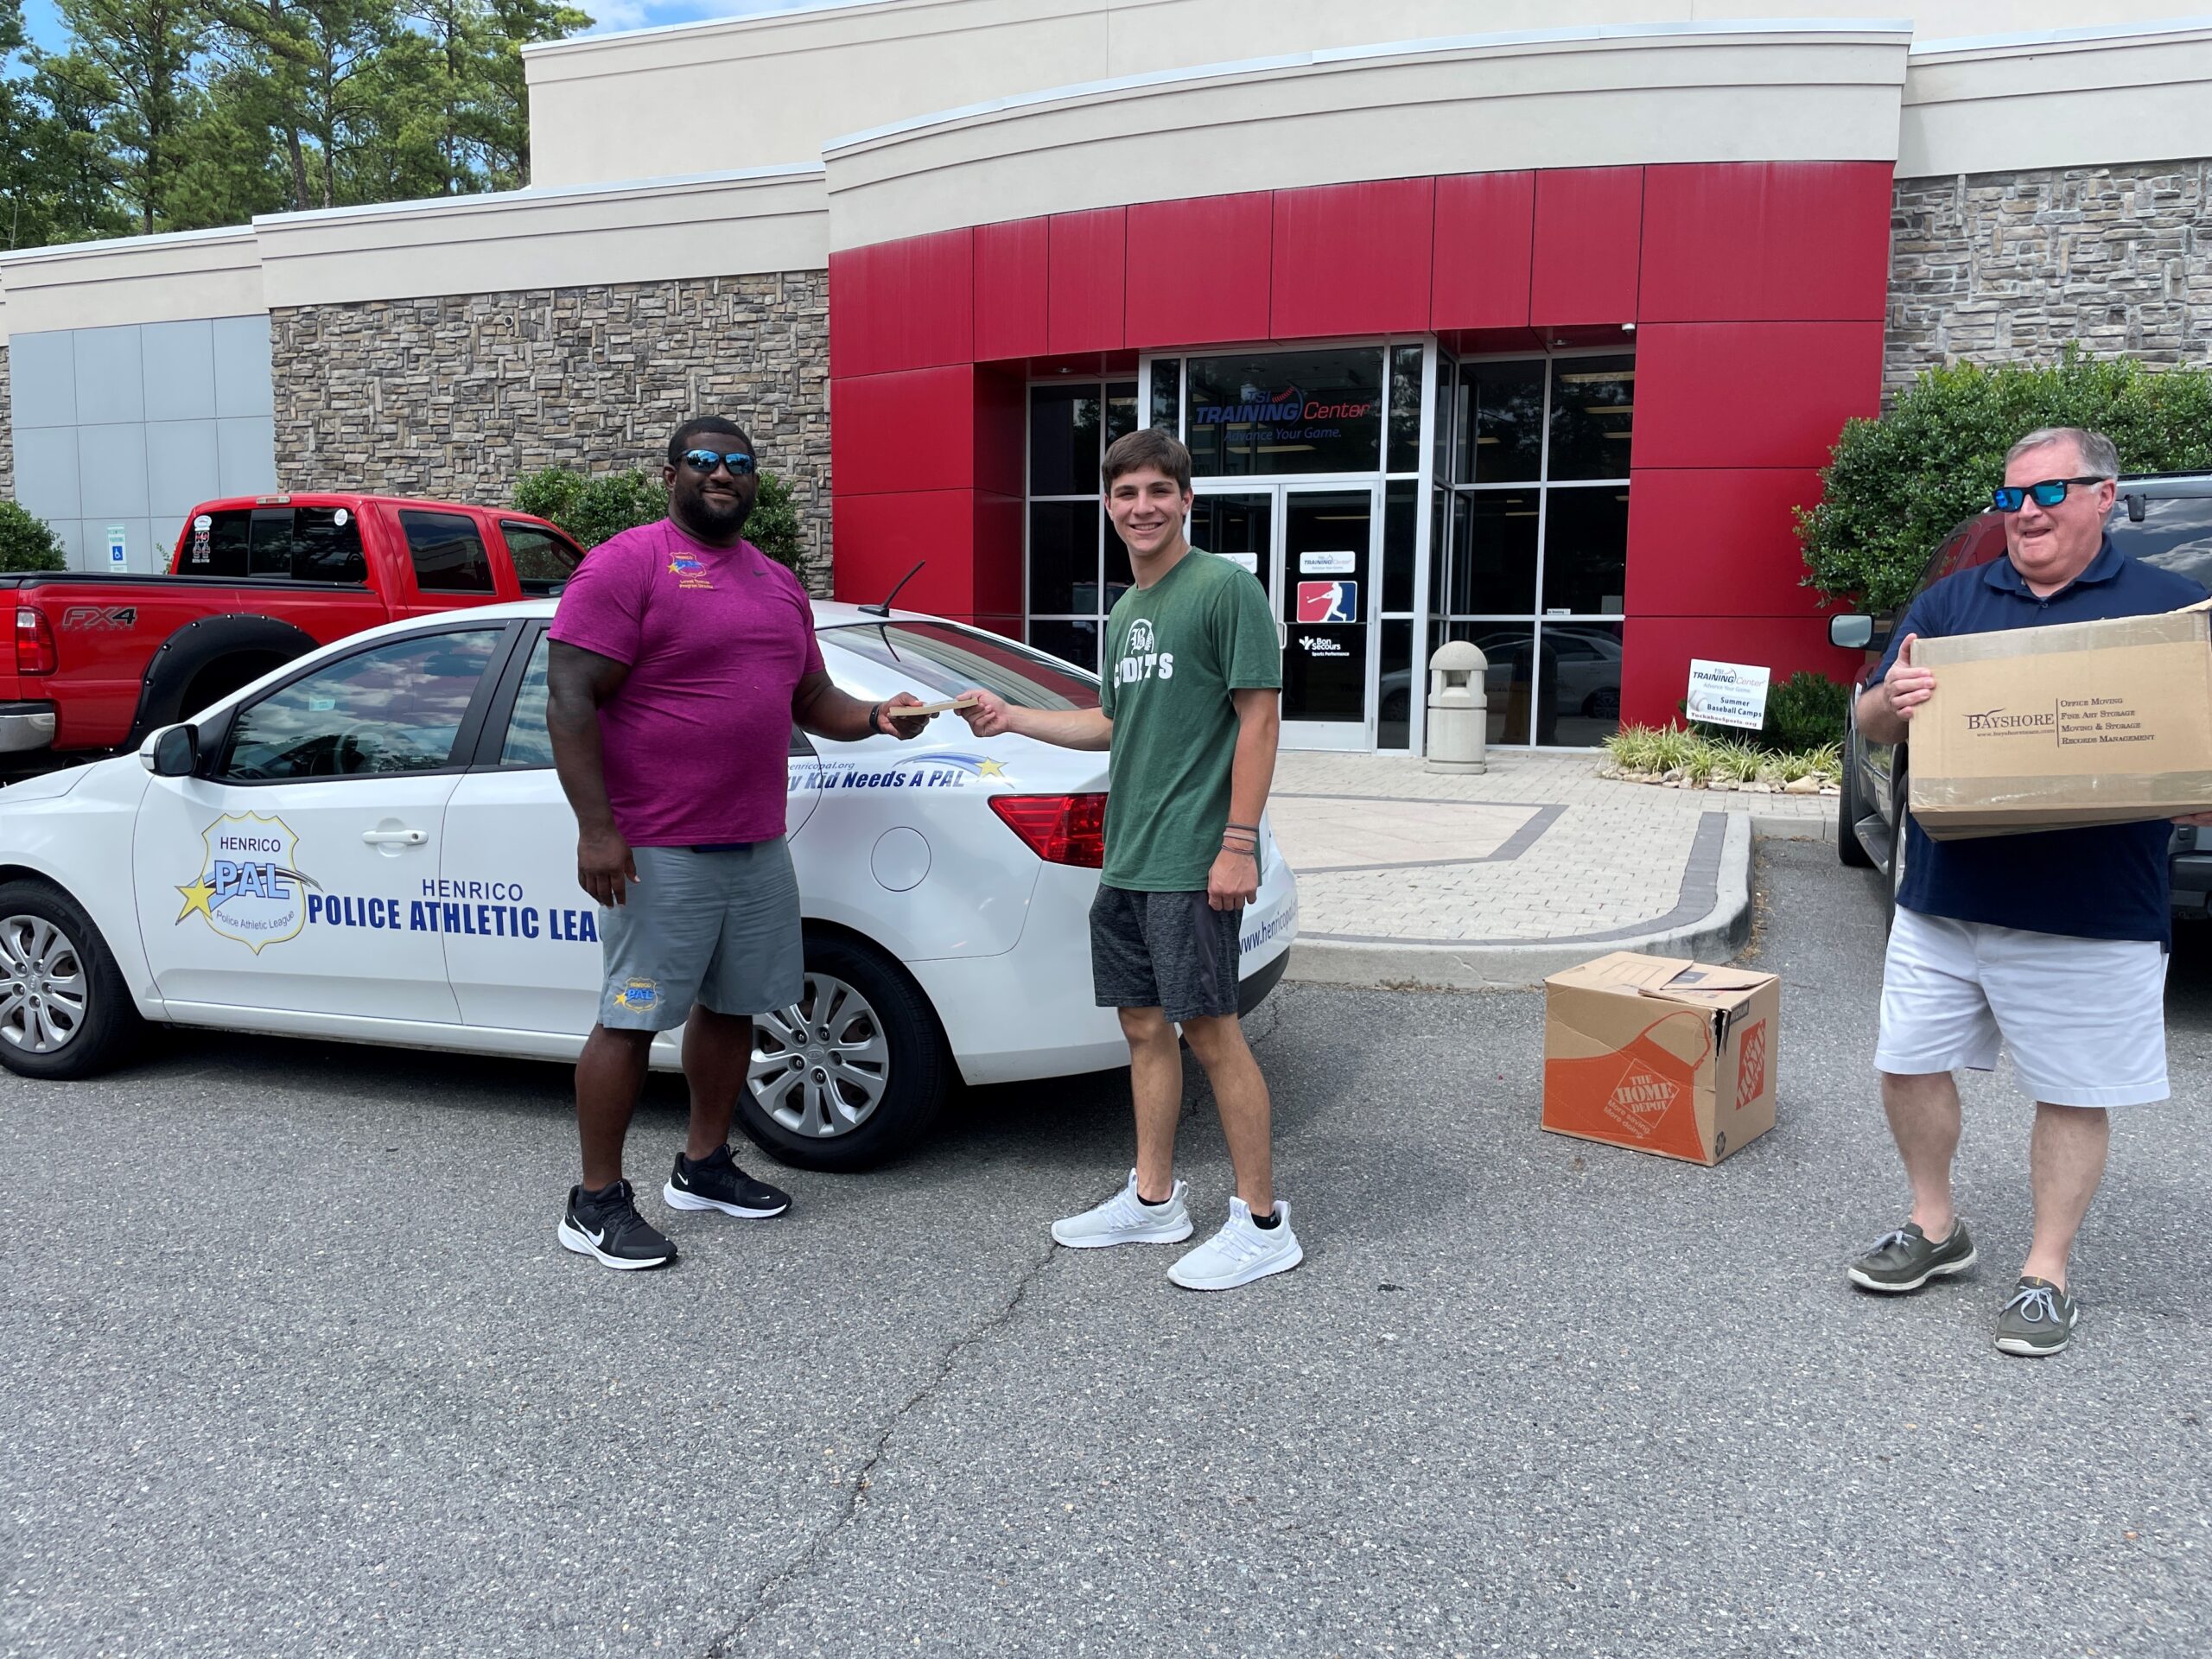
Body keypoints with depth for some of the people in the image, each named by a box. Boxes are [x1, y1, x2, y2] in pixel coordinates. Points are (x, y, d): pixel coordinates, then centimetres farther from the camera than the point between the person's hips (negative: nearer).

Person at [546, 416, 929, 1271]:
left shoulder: (778, 583, 16)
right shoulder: (625, 565, -8)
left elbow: (812, 701, 22)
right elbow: (570, 700, -13)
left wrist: (877, 716, 0)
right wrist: (596, 830, -20)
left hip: (757, 847, 8)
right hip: (658, 853, -7)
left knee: (732, 1006, 15)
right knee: (631, 1020, -1)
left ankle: (703, 1166, 30)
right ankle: (595, 1201, 11)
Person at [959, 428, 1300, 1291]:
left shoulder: (1225, 588, -8)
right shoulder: (1125, 611, 16)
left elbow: (1259, 717, -12)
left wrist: (1238, 843, -18)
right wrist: (1010, 717, 16)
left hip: (1192, 864, -8)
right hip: (1125, 861, 8)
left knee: (1211, 1032, -4)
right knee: (1144, 1026, 14)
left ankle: (1262, 1223, 7)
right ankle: (1153, 1199, 27)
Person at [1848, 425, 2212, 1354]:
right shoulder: (1949, 603, 10)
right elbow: (1870, 725, 9)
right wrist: (1891, 701, -14)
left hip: (2092, 918, -3)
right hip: (1941, 900, 3)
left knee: (2073, 1093, 7)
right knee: (1910, 1066, 9)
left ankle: (2046, 1275, 22)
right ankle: (1934, 1230, 30)